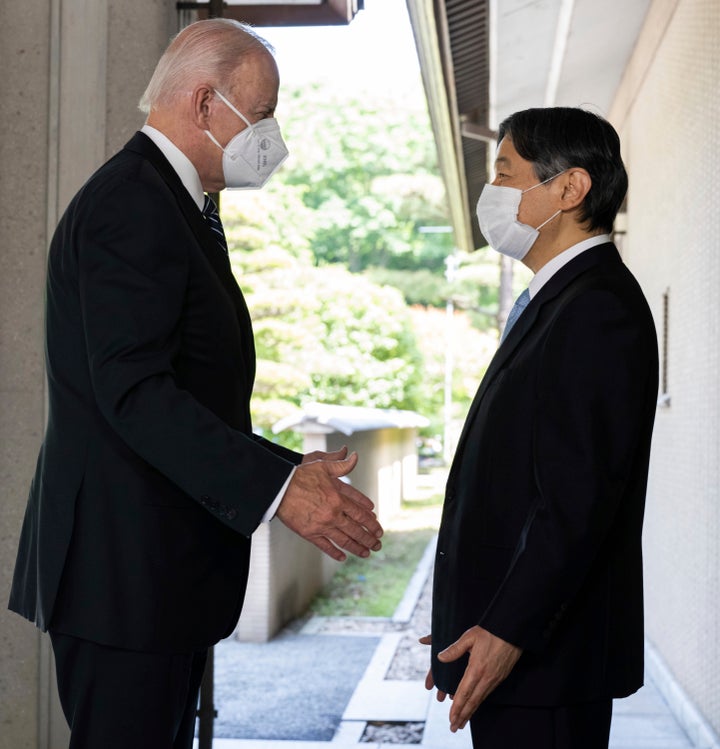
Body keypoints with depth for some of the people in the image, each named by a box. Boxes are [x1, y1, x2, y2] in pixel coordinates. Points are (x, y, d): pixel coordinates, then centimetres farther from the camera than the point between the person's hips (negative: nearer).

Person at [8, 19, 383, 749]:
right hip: (125, 568, -10)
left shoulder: (175, 206, 18)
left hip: (164, 570, 10)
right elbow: (132, 391, -25)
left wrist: (293, 471, 16)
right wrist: (275, 485, -29)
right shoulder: (129, 204, -15)